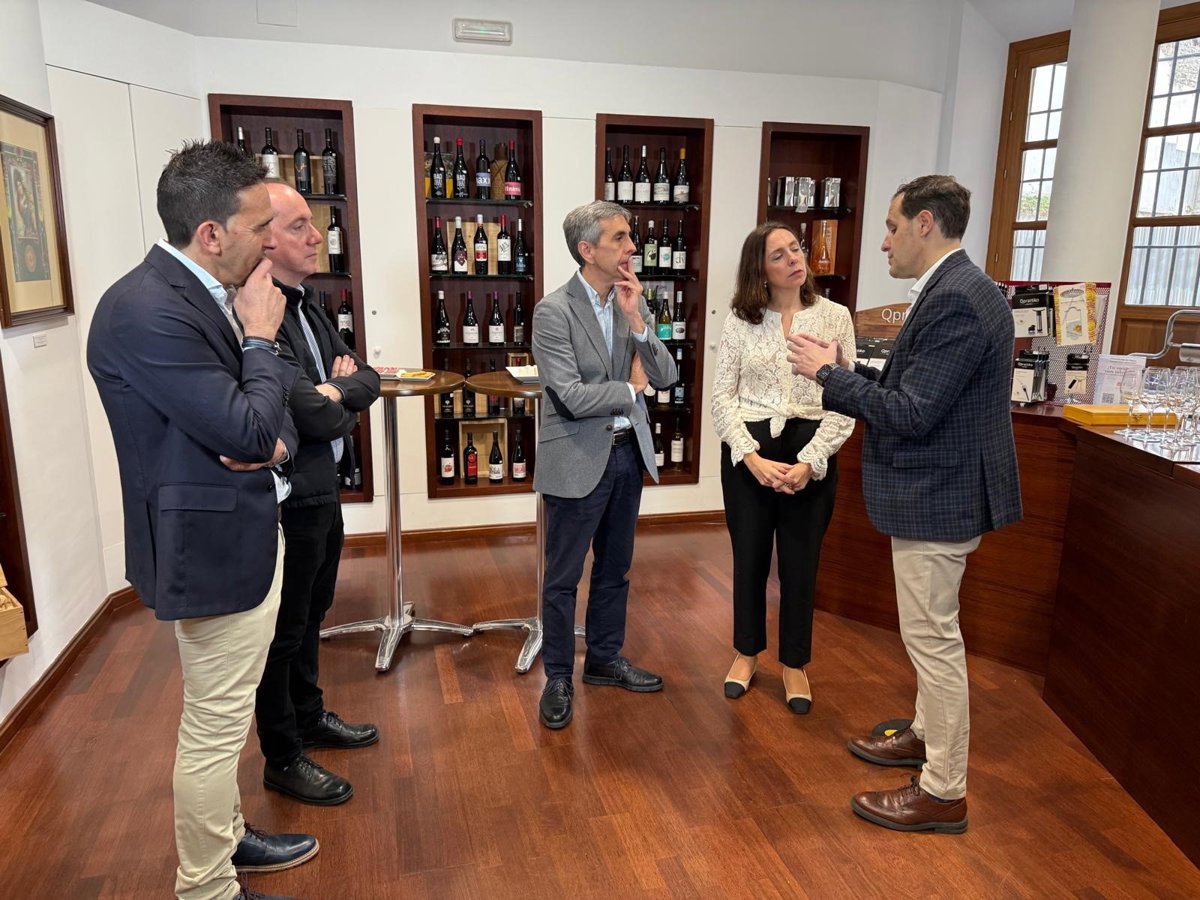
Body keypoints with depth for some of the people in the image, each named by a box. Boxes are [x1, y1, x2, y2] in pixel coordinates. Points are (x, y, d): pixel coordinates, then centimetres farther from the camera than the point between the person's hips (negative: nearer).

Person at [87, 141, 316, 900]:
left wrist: (276, 440, -10)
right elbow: (245, 430, -24)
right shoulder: (145, 310, -22)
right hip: (215, 547, -9)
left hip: (249, 535, 9)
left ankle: (226, 837, 43)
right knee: (215, 727, 6)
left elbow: (270, 409, 12)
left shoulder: (212, 293, 6)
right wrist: (261, 338, -11)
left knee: (224, 718, 24)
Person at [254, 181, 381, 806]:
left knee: (311, 615, 24)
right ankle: (282, 760, 26)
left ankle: (310, 718, 44)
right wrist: (340, 401, -5)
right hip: (289, 500, -9)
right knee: (284, 630, 7)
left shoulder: (304, 303, 7)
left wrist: (333, 392, -12)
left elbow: (367, 380, 8)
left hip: (323, 490, 9)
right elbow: (316, 417, -26)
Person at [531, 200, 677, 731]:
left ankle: (604, 659, 36)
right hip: (577, 461, -6)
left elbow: (665, 376, -1)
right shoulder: (554, 311, -15)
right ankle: (558, 677, 23)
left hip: (628, 453, 6)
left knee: (615, 568, 18)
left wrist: (636, 319, -14)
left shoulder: (632, 301, 4)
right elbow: (573, 397, -21)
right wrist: (631, 389, -7)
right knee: (563, 577, 6)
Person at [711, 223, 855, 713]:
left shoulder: (835, 317, -1)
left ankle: (794, 664, 28)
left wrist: (809, 462, -14)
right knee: (749, 555, 12)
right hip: (748, 450, 1)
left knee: (800, 561, 9)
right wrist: (752, 458, -13)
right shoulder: (740, 320, 0)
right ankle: (746, 652, 33)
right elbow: (722, 396, -1)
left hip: (810, 454, 0)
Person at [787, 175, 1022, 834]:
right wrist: (844, 371, 2)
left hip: (938, 496, -10)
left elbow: (912, 413, -25)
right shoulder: (958, 290, 10)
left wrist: (829, 373, -15)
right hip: (937, 489, 10)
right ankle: (927, 735, 42)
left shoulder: (955, 299, -22)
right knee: (930, 633, 23)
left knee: (933, 638, 1)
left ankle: (943, 793, 17)